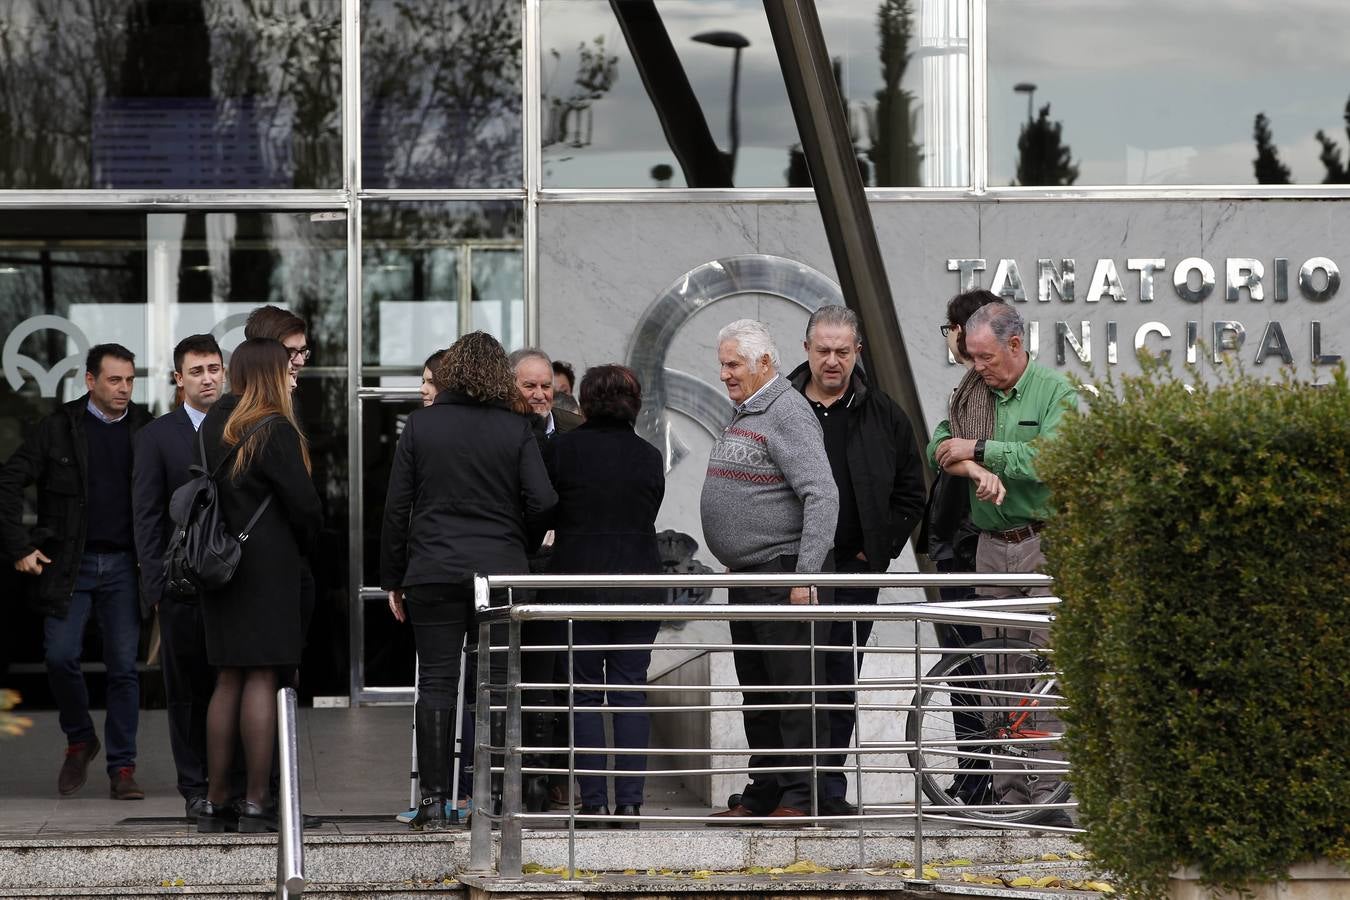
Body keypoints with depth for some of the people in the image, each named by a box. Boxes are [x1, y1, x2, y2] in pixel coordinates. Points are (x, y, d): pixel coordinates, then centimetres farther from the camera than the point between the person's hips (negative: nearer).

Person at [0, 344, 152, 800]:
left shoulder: (146, 430, 4)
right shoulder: (58, 428, -1)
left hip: (124, 565, 1)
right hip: (69, 564, -1)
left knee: (124, 667, 0)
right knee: (60, 658, -7)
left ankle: (122, 767, 7)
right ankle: (80, 741, 17)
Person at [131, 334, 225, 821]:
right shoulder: (157, 436, 5)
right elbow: (147, 516, 2)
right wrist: (155, 581, -6)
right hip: (182, 585, -1)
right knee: (187, 691, 3)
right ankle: (196, 790, 8)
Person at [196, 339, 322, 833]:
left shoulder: (212, 426, 11)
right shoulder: (275, 431, -10)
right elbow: (304, 503, -10)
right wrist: (303, 546, 9)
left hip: (220, 565, 7)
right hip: (268, 566, -7)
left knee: (228, 680, 10)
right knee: (262, 679, -5)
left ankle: (214, 804, 11)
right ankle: (255, 804, -7)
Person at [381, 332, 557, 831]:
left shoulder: (420, 425, 1)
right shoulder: (515, 430, 0)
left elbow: (396, 507, 2)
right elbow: (542, 502, -6)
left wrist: (393, 579, 8)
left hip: (434, 572, 0)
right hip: (501, 569, 0)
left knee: (436, 681, 2)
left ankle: (433, 800, -2)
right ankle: (490, 799, 3)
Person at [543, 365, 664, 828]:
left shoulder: (560, 450, -4)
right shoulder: (649, 456, 2)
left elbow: (542, 515, 4)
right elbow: (649, 516, 11)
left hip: (578, 582, -2)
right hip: (638, 582, 2)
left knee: (586, 694, 4)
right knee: (631, 692, 5)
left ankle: (593, 802, 0)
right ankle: (630, 801, -1)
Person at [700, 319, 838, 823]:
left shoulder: (788, 413, -13)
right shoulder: (743, 415, 17)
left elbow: (821, 496, -21)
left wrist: (805, 574, -24)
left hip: (782, 572, -10)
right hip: (748, 576, 10)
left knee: (792, 688, -8)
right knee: (757, 693, 12)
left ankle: (801, 796, -6)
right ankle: (763, 795, 18)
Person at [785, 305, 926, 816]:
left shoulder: (882, 415, 7)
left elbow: (910, 492, 11)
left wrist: (878, 551, 1)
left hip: (853, 571, 1)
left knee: (839, 685, 3)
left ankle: (829, 788, 8)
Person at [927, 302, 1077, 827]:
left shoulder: (1055, 392, -3)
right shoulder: (970, 396, 13)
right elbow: (940, 450, 2)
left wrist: (979, 448, -11)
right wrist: (978, 471, -18)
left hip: (1045, 544, -5)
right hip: (991, 547, 5)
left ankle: (1049, 795, -9)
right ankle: (1008, 792, 7)